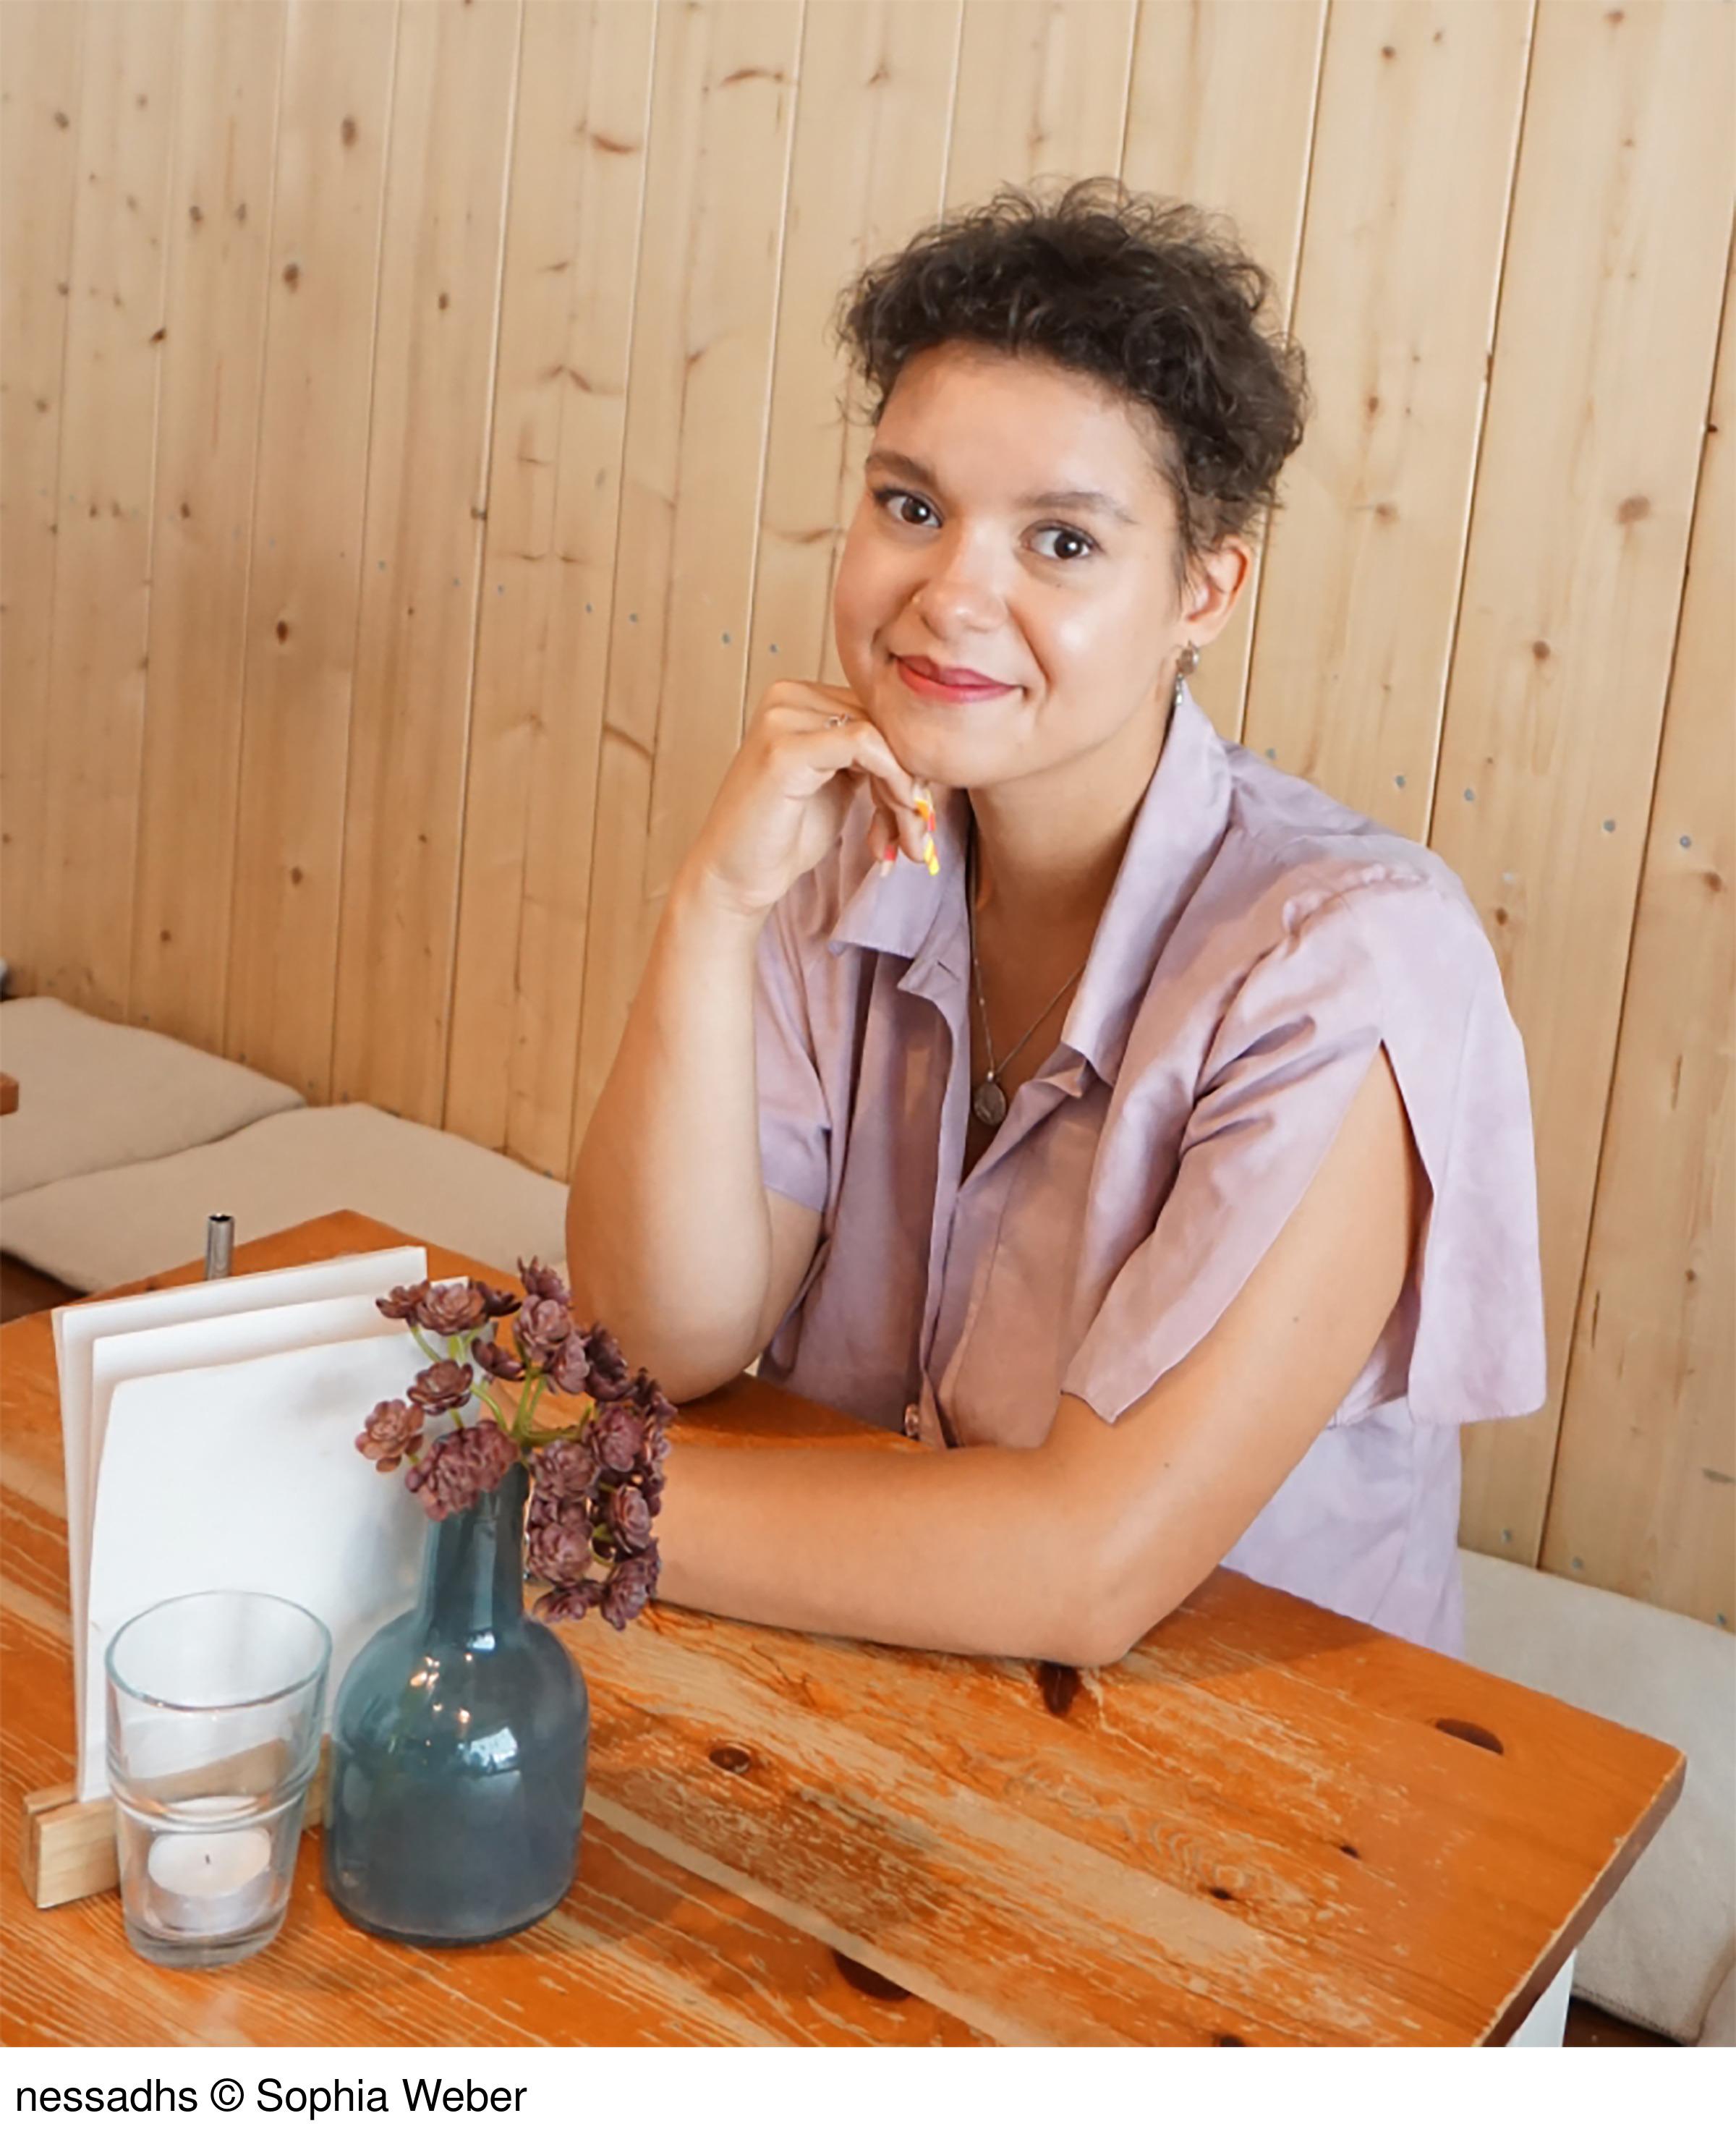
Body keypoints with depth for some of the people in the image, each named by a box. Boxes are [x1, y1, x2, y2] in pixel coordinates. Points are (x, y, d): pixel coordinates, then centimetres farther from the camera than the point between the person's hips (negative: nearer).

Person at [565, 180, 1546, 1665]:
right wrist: (716, 905, -21)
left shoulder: (1350, 958, -21)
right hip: (850, 1674, 5)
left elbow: (1090, 1568, -24)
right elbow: (667, 1344, -9)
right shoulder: (848, 861, -4)